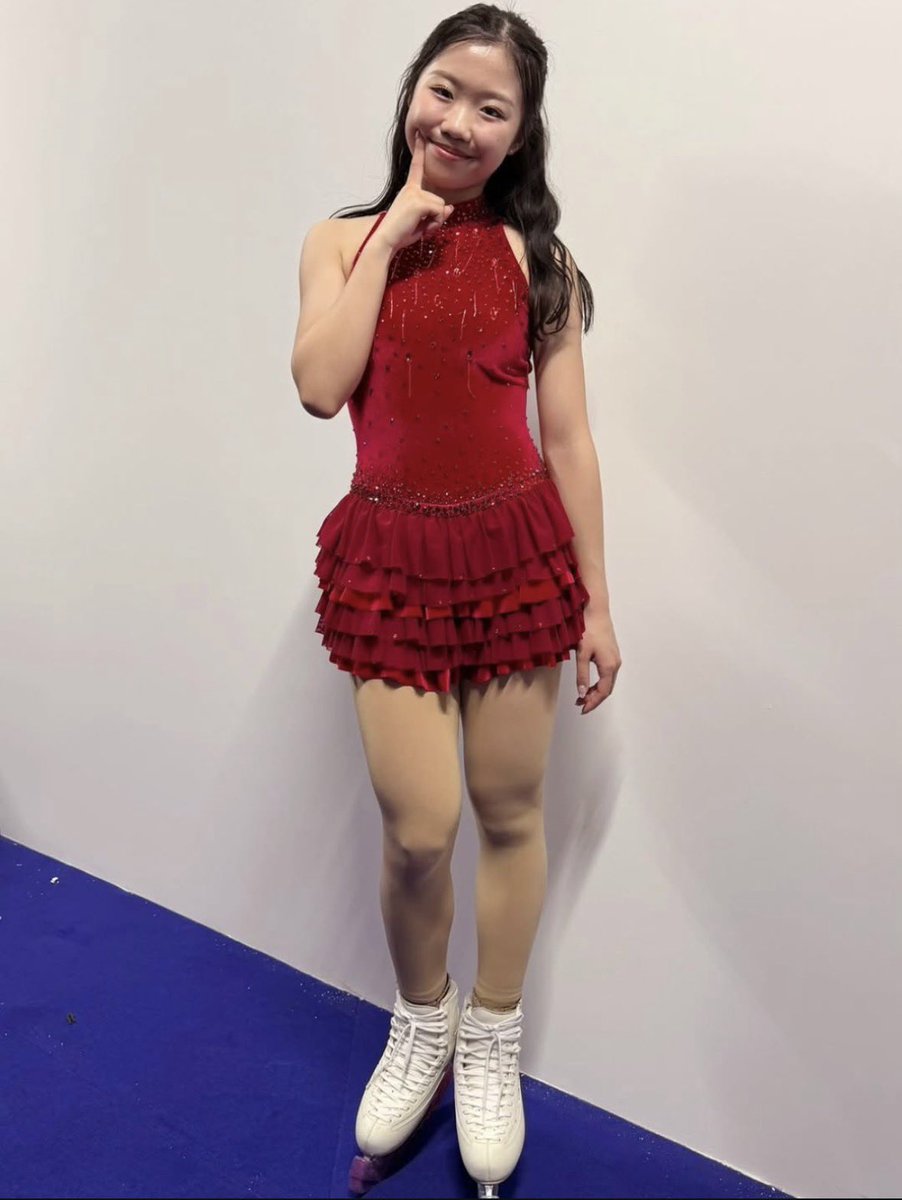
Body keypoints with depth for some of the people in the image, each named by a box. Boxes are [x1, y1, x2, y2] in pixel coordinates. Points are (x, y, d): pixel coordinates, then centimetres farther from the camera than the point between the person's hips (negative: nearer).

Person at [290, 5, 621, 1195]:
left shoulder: (533, 255, 2)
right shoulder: (345, 239, 5)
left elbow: (568, 437, 1)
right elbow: (320, 385, -13)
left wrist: (595, 600, 0)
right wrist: (390, 234, -9)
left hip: (518, 549, 1)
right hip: (393, 553, 0)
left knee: (509, 810, 8)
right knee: (418, 828, -4)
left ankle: (492, 1044, 32)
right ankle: (420, 1022, 28)